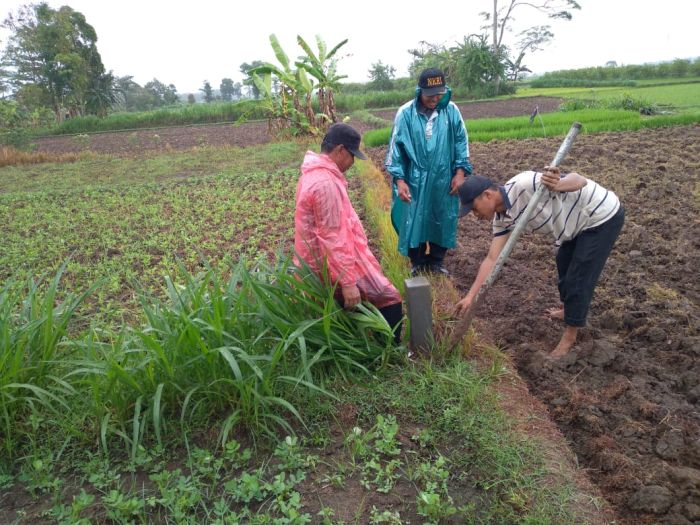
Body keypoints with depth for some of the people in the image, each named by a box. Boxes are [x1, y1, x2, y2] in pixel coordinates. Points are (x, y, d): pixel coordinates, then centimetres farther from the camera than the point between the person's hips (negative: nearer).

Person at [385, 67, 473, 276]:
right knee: (414, 221, 6)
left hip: (443, 180, 2)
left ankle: (436, 262, 30)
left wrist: (460, 171, -1)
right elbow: (396, 146, -5)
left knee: (442, 220, 12)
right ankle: (417, 263, 24)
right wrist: (399, 179, -9)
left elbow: (461, 142, 5)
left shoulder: (451, 111, -4)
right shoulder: (405, 113, -9)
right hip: (414, 180, -2)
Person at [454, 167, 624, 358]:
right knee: (564, 263, 26)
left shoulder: (524, 185, -33)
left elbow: (580, 180, -30)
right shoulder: (502, 217, -6)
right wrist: (470, 296, -11)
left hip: (603, 215, -9)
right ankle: (568, 309, 50)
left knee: (579, 277, -5)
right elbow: (492, 258, -7)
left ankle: (569, 336, 12)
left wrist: (556, 186, -52)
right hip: (582, 222, 9)